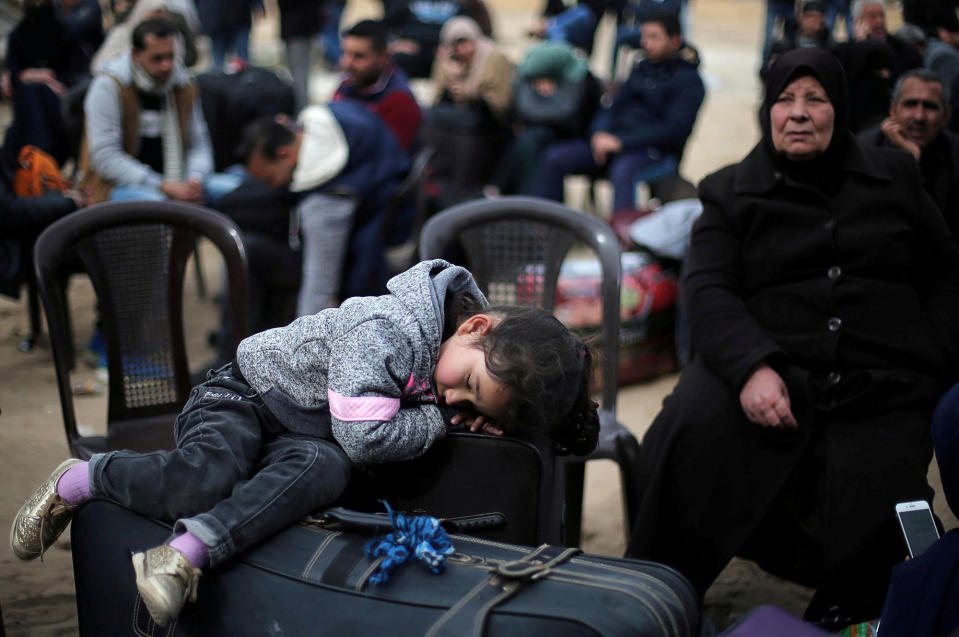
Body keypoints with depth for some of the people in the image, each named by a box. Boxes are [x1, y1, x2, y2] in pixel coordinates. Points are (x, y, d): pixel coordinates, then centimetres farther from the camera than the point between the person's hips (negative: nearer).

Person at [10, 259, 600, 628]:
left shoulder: (482, 355, -6)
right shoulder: (384, 332, -31)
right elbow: (366, 436, -33)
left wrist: (473, 418, -13)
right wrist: (440, 421, -18)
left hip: (306, 433, 6)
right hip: (243, 396, -6)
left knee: (325, 470, -29)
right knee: (203, 483, -32)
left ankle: (188, 555, -37)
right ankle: (80, 479, -4)